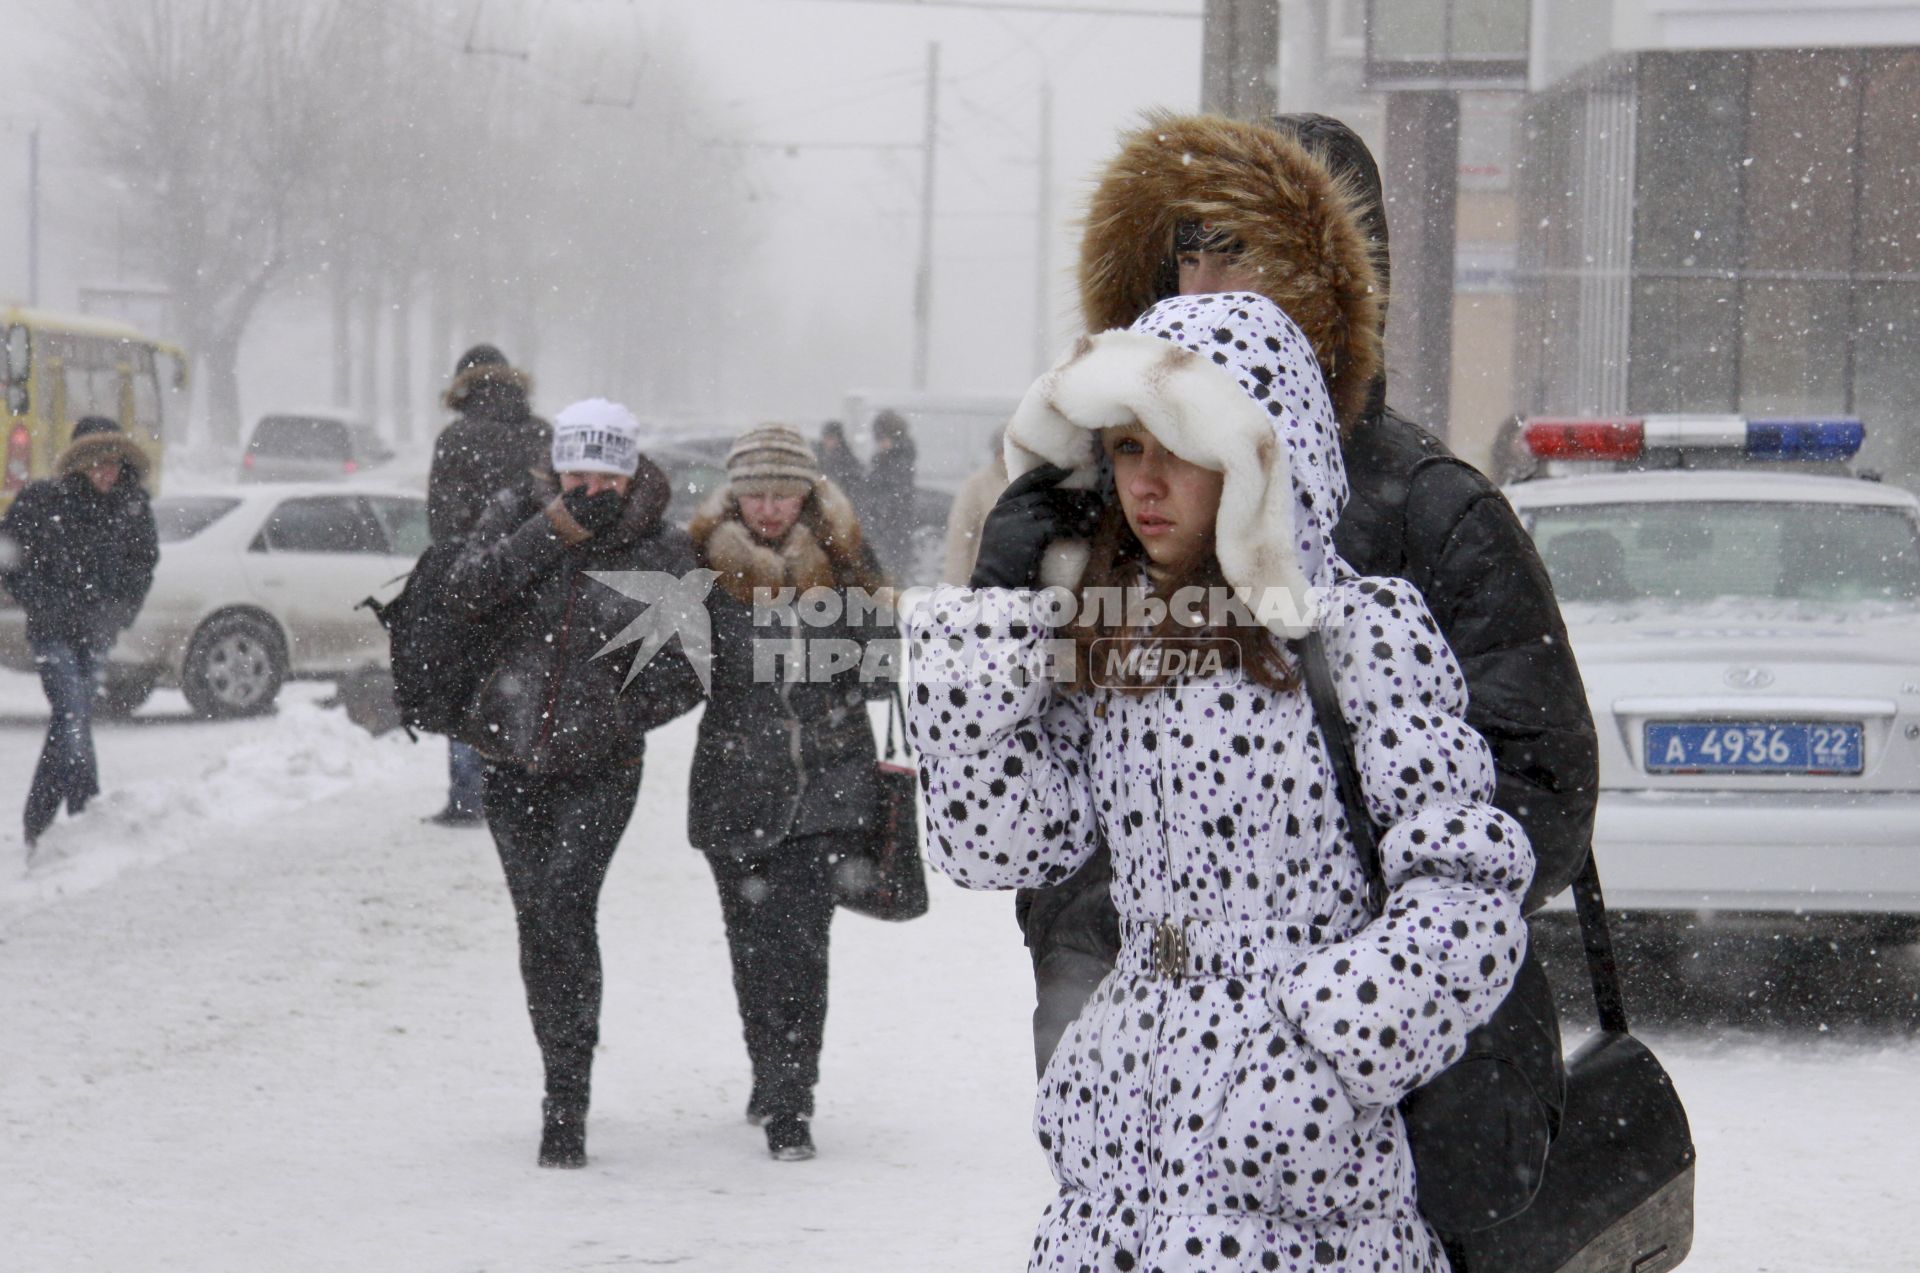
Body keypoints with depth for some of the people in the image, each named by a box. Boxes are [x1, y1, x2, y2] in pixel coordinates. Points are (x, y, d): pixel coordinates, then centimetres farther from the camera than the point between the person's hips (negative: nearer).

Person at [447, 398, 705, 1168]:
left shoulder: (664, 553, -4)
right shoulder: (519, 513, 0)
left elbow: (688, 671, 1)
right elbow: (467, 591, -16)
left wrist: (618, 710, -14)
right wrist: (560, 526, -20)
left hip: (599, 766, -3)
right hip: (510, 758, 3)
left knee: (564, 909, -18)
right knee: (535, 918, 10)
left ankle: (566, 1108, -17)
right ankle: (563, 1086, 27)